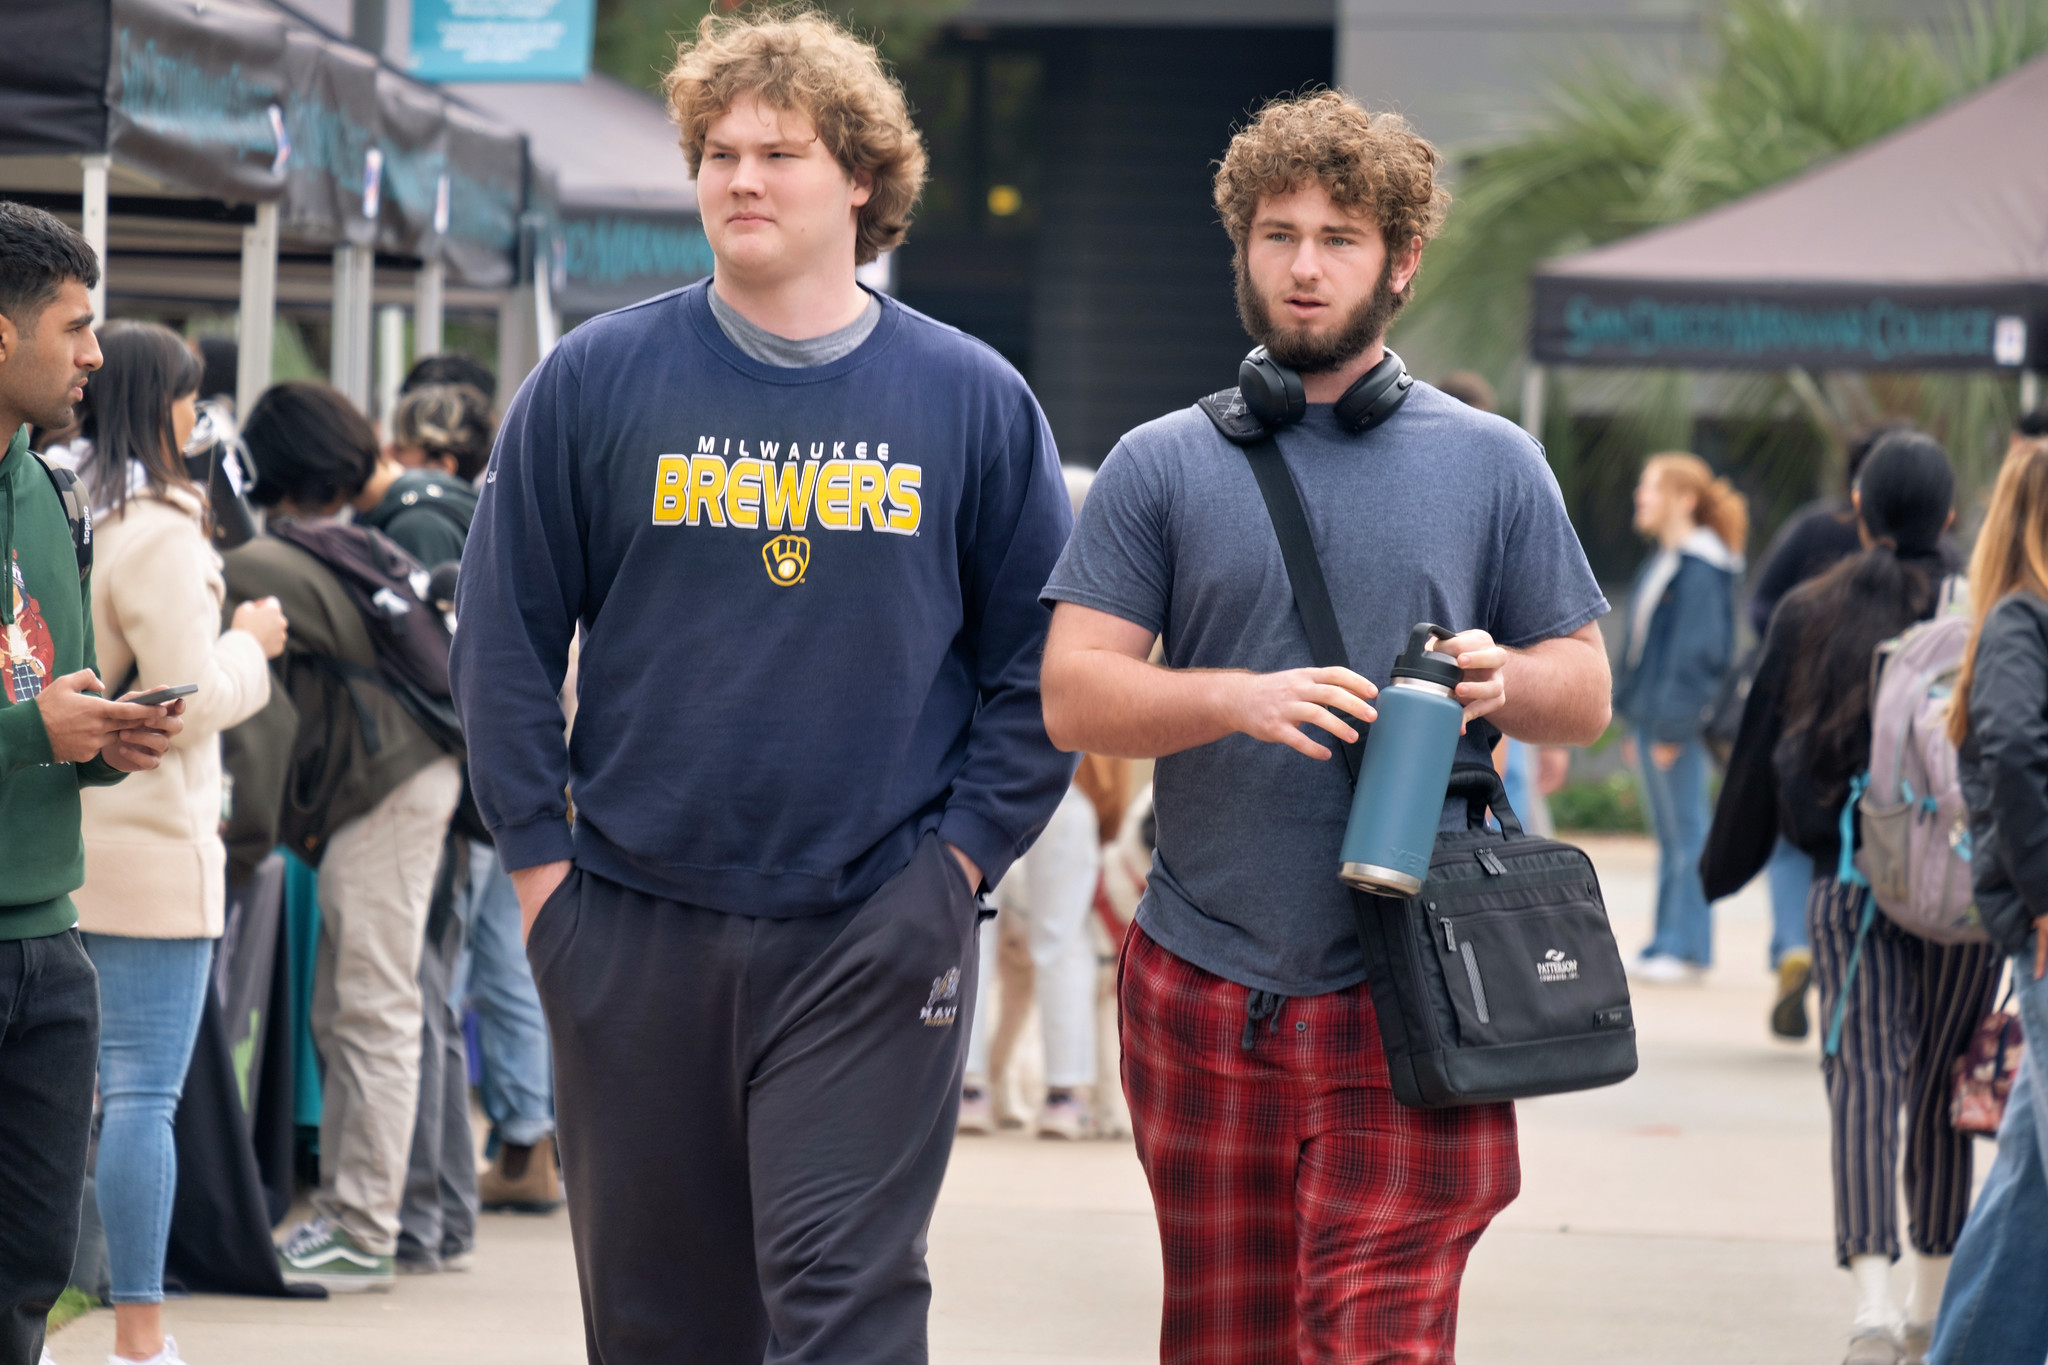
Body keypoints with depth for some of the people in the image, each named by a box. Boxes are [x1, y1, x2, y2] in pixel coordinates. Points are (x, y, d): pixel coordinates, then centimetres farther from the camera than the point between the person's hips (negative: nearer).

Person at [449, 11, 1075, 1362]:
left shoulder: (971, 401, 4)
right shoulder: (597, 382, 3)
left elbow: (1044, 656, 8)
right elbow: (506, 640, 6)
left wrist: (966, 849, -2)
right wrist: (542, 859, 0)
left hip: (874, 933, -1)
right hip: (635, 931, 1)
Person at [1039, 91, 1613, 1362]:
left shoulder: (1492, 466, 10)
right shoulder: (1160, 468, 8)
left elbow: (1586, 691, 11)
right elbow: (1072, 695, -1)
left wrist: (1503, 680, -12)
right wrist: (1240, 698, -19)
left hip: (1406, 1008, -1)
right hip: (1203, 996, 1)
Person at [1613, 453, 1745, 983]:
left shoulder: (1701, 571, -14)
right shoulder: (1663, 564, 16)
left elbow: (1697, 651, -18)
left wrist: (1673, 725, -19)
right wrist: (1634, 725, 21)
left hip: (1680, 723, -10)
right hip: (1652, 716, 10)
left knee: (1685, 834, -5)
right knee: (1670, 835, 12)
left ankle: (1686, 947, -2)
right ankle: (1668, 943, 15)